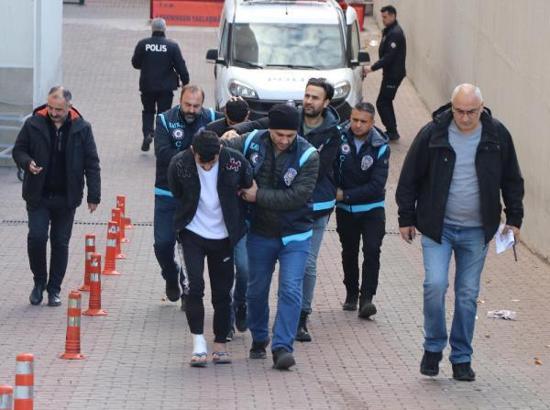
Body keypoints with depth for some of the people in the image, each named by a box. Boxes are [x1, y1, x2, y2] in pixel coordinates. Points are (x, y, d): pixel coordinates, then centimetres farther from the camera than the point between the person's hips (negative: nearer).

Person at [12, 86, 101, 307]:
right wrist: (27, 163, -16)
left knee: (60, 243, 6)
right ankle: (39, 281, 12)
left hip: (66, 197, 0)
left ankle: (54, 289, 18)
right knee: (36, 237, -10)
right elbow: (18, 150, 7)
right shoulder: (33, 124, -4)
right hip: (38, 195, 0)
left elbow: (91, 164, 1)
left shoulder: (81, 128, -3)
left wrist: (93, 195, -2)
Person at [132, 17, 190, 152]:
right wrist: (185, 83, 4)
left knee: (148, 111, 18)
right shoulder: (172, 46, -8)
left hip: (147, 85, 1)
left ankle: (147, 133, -3)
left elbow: (135, 63, 3)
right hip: (166, 87, -1)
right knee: (163, 113, 8)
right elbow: (181, 67, -7)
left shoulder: (142, 44, -6)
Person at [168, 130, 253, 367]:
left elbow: (249, 188, 3)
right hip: (193, 234, -1)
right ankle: (198, 344, -9)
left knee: (222, 291, 7)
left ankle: (220, 344, 20)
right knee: (195, 286, -14)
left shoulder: (235, 161, -16)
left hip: (223, 235, 1)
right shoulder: (179, 164, -17)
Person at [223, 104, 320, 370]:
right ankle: (258, 339, 34)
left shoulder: (307, 156, -16)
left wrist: (259, 196, -21)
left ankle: (282, 346, -13)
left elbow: (298, 196, -23)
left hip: (294, 235, -3)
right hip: (260, 233, 3)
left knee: (291, 289, -13)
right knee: (257, 289, 15)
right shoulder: (252, 143, -8)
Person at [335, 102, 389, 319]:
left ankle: (366, 298, -15)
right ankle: (351, 295, 28)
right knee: (349, 252, 14)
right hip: (345, 209, 2)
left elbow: (377, 185, -15)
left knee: (372, 251, -15)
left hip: (372, 208, -2)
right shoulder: (340, 139, -9)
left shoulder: (380, 147, -11)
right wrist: (333, 193, -16)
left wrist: (345, 195, -17)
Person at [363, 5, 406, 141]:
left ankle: (392, 132, -3)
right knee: (386, 102, 17)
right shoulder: (390, 31, 12)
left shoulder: (395, 33, -21)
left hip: (394, 74, -10)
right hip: (391, 73, 10)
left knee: (382, 103, -7)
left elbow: (389, 57, -25)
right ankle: (392, 131, 23)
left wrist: (372, 68, -23)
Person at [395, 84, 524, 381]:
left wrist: (514, 219, 6)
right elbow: (409, 178, 1)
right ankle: (433, 348, 6)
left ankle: (461, 358, 18)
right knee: (435, 284, -14)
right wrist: (406, 218, 3)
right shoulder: (433, 134, -9)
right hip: (438, 227, -2)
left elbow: (512, 180, 9)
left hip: (476, 231, 2)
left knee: (468, 295, 6)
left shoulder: (497, 135, -3)